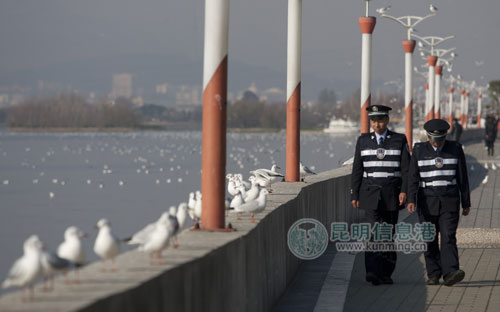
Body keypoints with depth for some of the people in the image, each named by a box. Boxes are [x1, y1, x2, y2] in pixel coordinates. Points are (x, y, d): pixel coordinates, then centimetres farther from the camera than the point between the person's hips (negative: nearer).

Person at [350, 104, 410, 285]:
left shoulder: (399, 140, 2)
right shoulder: (363, 141, 6)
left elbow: (406, 169, -2)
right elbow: (357, 170, 8)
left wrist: (404, 190, -14)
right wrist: (354, 195, 4)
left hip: (392, 195, 0)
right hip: (370, 194, 0)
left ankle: (386, 273, 17)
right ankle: (373, 272, -24)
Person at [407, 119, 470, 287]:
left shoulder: (456, 150, -1)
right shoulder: (419, 151, -1)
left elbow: (463, 178, 3)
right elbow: (413, 178, -5)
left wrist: (466, 203, 4)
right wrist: (411, 200, -18)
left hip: (449, 203, -1)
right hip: (427, 202, 1)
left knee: (448, 237, -14)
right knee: (429, 240, 3)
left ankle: (450, 274, -24)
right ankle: (434, 275, 16)